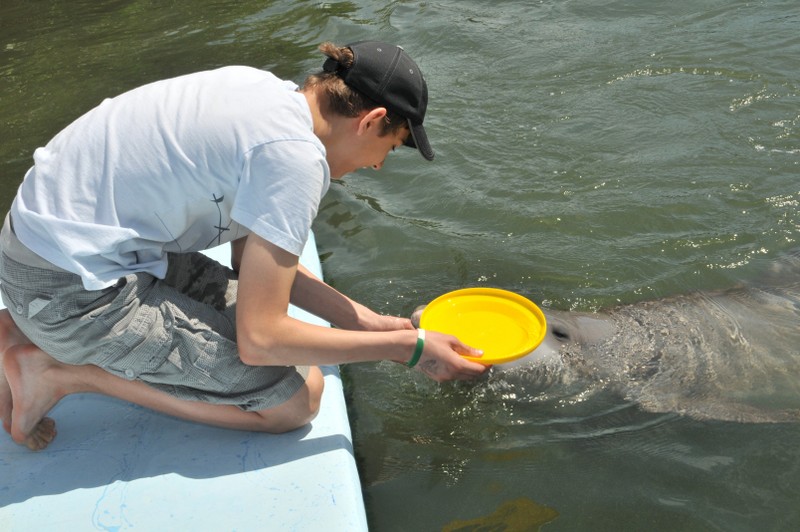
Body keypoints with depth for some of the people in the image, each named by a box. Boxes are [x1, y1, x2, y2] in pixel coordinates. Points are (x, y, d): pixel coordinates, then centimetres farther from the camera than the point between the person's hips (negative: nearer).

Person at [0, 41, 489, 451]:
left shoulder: (271, 92, 6)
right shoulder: (296, 155, -22)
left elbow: (253, 260, 12)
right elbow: (259, 339, -20)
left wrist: (369, 322, 10)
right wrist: (407, 347, -12)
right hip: (70, 291, -9)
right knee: (297, 396, -7)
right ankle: (64, 370, -2)